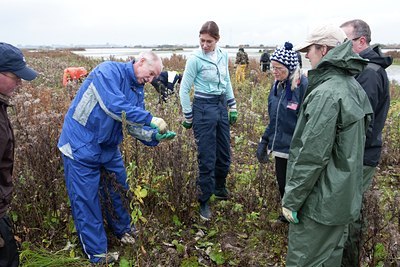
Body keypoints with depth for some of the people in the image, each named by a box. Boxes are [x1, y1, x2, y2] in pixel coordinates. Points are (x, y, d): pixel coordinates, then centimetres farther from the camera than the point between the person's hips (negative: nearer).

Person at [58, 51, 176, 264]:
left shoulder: (137, 90, 5)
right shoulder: (109, 70, -18)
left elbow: (134, 126, 3)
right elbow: (114, 105, -32)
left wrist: (154, 136, -15)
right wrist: (150, 119, -29)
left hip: (109, 148, 8)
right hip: (81, 145, -7)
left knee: (118, 190, 16)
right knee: (86, 199, 2)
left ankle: (123, 230, 40)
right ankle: (97, 254, 15)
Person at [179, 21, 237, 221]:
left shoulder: (223, 56, 4)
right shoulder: (195, 59, -13)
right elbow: (184, 90, -8)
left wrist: (233, 107, 14)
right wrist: (188, 117, -5)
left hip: (221, 106, 6)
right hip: (204, 108, -6)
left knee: (224, 153, 15)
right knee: (207, 158, -1)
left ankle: (219, 188, 40)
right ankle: (204, 202, 15)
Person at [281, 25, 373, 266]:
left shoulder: (327, 93, -22)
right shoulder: (353, 87, 9)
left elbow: (313, 155, -25)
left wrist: (291, 200, -16)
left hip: (320, 203, -9)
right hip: (345, 199, 10)